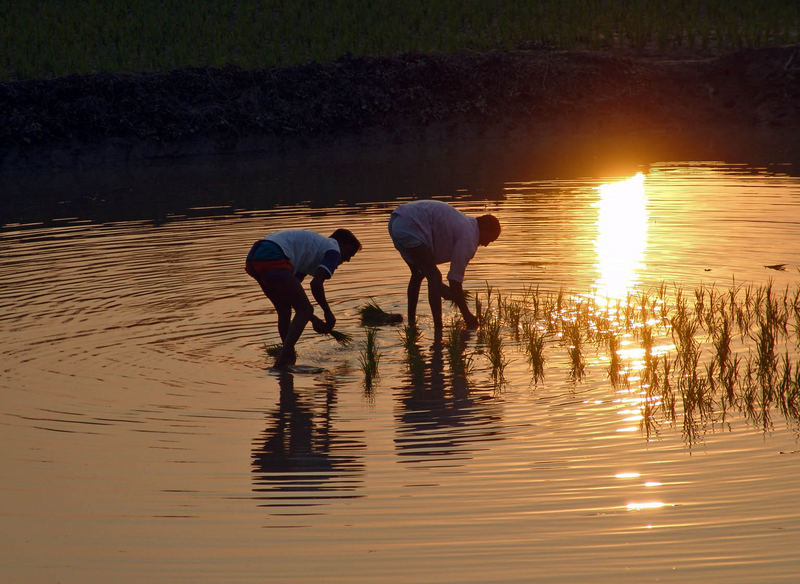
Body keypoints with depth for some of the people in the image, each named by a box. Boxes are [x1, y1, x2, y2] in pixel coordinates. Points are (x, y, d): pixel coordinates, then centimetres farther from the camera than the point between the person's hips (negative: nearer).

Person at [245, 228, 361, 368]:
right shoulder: (334, 250, 10)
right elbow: (316, 283, -7)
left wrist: (313, 319, 32)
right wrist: (327, 312, 6)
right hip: (271, 258, -9)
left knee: (284, 310, 23)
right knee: (305, 310, -2)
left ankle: (289, 356, 25)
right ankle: (282, 361, -9)